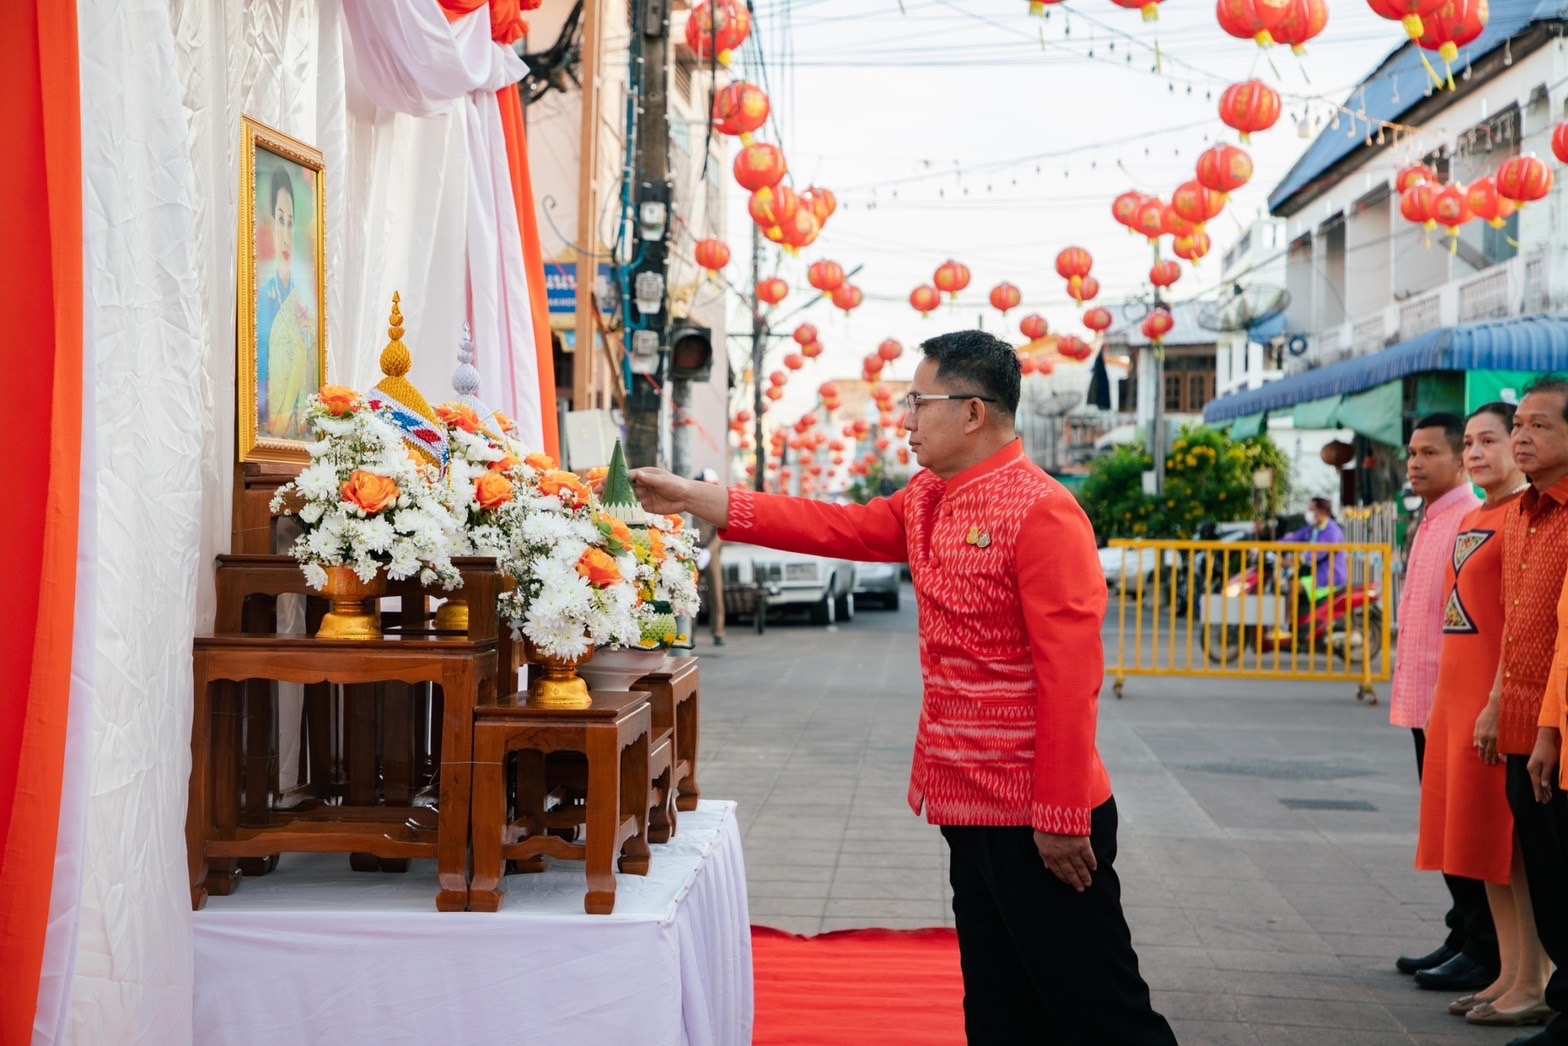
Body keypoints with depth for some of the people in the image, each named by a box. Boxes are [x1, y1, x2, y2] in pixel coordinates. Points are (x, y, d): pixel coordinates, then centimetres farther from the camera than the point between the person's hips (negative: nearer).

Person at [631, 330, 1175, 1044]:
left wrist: (1061, 819, -20)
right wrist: (690, 498, 7)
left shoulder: (1041, 513, -17)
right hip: (969, 806, 9)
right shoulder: (926, 503, 10)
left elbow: (1071, 674, -20)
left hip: (1041, 819, -9)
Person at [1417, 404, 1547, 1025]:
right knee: (1480, 840, 12)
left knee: (1512, 846, -3)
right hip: (1456, 696, 9)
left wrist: (1498, 705, -20)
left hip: (1497, 703, -9)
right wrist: (1452, 699, 16)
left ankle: (1531, 985, 6)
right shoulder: (1469, 520, 16)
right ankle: (1508, 974, 21)